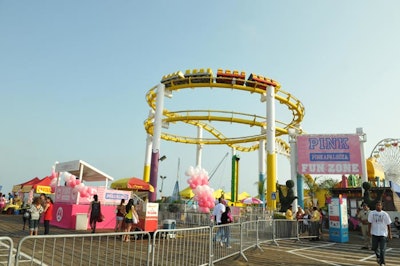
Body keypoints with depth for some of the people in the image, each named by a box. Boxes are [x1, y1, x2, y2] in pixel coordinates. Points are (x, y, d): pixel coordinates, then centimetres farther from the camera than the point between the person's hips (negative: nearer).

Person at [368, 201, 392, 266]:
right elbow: (370, 223, 3)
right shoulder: (372, 213, 0)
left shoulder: (385, 214, -3)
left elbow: (388, 225, 1)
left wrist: (389, 234, 1)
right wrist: (369, 231, -1)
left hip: (383, 234, -1)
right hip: (374, 233, 2)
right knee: (375, 247, 9)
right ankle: (378, 256, 38)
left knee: (382, 250, -2)